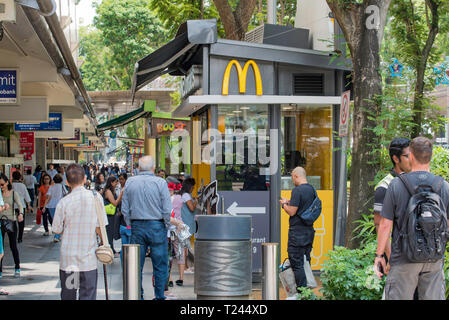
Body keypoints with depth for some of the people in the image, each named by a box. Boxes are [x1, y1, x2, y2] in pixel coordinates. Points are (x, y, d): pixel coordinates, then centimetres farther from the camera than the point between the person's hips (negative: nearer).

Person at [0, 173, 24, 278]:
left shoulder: (13, 194, 0)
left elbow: (20, 205, -11)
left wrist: (20, 214, -30)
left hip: (11, 222, -1)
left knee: (13, 246, 3)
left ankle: (17, 268, 18)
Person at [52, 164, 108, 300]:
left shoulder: (64, 202, -8)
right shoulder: (95, 197, -6)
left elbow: (57, 230, 0)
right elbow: (99, 228, -4)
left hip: (68, 259, 0)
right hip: (89, 258, 0)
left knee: (68, 295, 13)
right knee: (88, 295, 4)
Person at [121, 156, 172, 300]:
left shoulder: (130, 182, 2)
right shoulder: (160, 183, -8)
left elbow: (124, 209, 5)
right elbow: (167, 209, -9)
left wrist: (131, 225, 14)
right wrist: (166, 226, 4)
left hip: (137, 227, 3)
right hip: (156, 226, -3)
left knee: (137, 265, 9)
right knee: (160, 266, 5)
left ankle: (137, 295, 14)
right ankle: (159, 296, 7)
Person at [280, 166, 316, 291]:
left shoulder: (297, 190, -17)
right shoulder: (312, 189, 9)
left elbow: (292, 212, -18)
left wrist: (284, 204, 1)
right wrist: (290, 203, 19)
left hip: (297, 232, -8)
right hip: (309, 230, 8)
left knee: (296, 263, -4)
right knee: (306, 261, 16)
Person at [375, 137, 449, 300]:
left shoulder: (396, 185, -7)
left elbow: (385, 224, -5)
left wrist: (379, 254, 4)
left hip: (404, 257, -2)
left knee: (399, 296, 4)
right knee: (434, 297, 9)